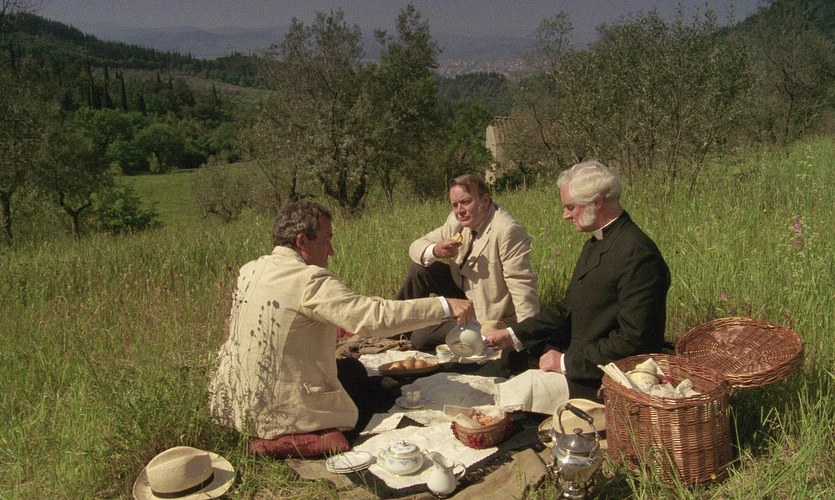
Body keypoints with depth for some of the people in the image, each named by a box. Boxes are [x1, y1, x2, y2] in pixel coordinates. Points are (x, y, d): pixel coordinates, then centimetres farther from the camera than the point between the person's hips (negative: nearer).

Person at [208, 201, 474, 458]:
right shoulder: (309, 280, -22)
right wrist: (445, 306, -25)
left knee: (353, 369, 23)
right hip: (278, 413, -8)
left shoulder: (249, 271, 3)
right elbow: (374, 318, -29)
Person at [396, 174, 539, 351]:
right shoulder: (457, 220, -5)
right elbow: (417, 246, -1)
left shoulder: (508, 230, -29)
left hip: (487, 314, -7)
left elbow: (522, 287, -31)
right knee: (420, 269, -5)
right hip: (464, 293, 7)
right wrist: (435, 251, -25)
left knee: (421, 338, -11)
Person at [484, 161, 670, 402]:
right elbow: (568, 308, 13)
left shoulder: (637, 254, -21)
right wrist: (512, 335, 4)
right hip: (576, 359, 10)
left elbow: (633, 340, -23)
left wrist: (566, 362, -18)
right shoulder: (595, 244, 11)